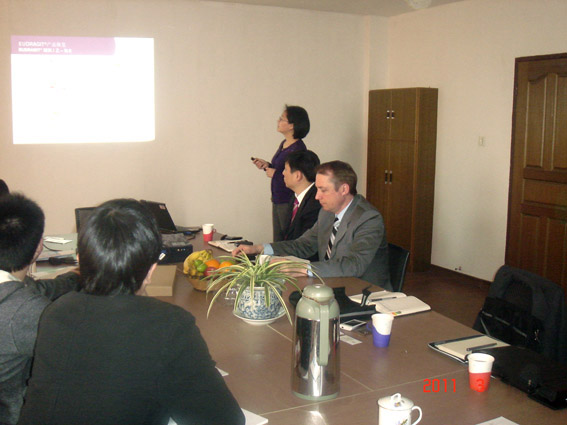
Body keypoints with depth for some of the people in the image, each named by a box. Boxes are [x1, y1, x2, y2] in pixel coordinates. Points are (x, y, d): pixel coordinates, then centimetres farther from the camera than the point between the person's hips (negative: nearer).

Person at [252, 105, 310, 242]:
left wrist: (275, 174, -16)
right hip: (277, 200, 9)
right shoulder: (284, 144, 12)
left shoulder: (298, 148, -17)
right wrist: (267, 165, 8)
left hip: (289, 202, -9)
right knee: (277, 243, 15)